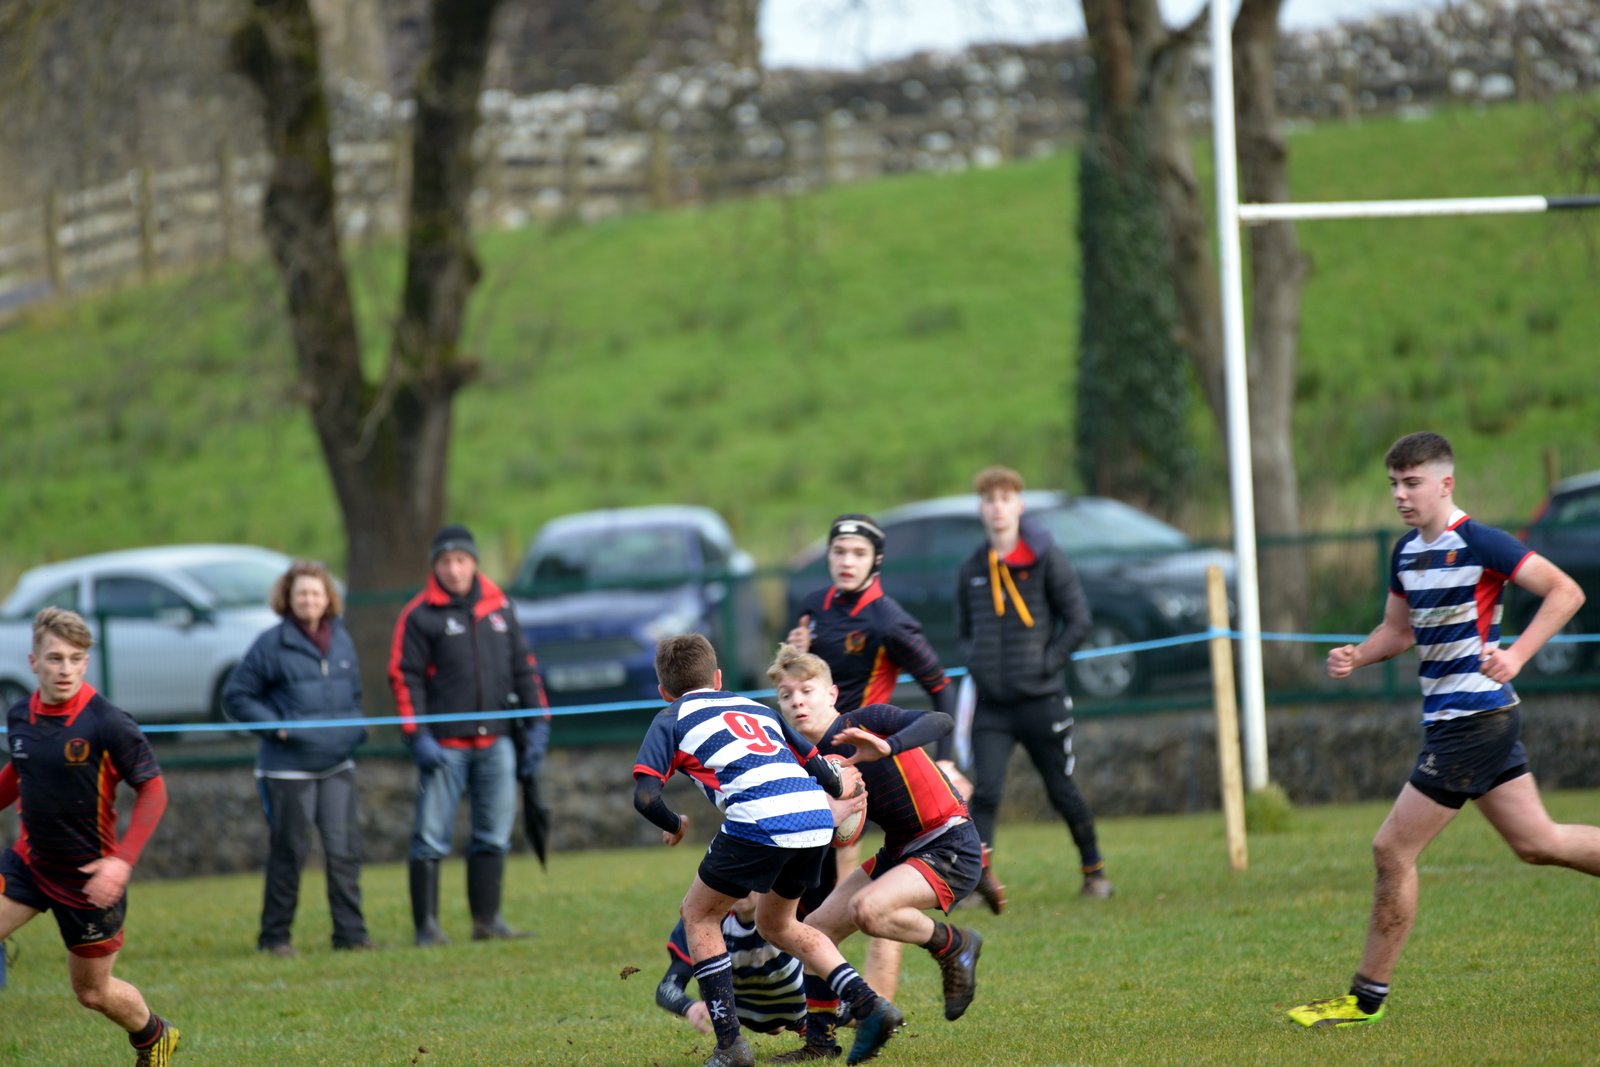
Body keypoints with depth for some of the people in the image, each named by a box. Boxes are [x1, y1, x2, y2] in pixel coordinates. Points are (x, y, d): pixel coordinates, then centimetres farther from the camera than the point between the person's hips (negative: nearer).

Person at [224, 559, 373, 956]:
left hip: (337, 764, 5)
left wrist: (356, 728, 6)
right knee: (289, 852, 0)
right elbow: (236, 696, -2)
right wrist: (275, 726, -13)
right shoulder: (272, 644, -6)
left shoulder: (341, 639, 10)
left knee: (344, 849, 0)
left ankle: (350, 932, 5)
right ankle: (274, 936, 10)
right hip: (289, 769, -5)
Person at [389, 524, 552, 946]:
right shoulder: (420, 615, -2)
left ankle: (487, 919, 13)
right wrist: (417, 736, -13)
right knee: (431, 838, -5)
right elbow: (405, 677, -4)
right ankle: (426, 926, 0)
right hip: (445, 744, -4)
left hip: (497, 741, 4)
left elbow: (523, 668, 16)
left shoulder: (499, 607, 12)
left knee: (494, 835, 6)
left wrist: (537, 723, 10)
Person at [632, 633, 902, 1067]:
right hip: (816, 818, 6)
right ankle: (869, 1005, 12)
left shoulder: (671, 721, 16)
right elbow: (817, 766, 29)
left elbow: (645, 796, 4)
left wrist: (675, 825, 25)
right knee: (777, 923, 27)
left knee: (698, 915, 17)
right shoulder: (756, 707, 31)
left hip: (760, 820, -6)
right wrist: (840, 786, 51)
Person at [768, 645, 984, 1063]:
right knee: (816, 927, 4)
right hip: (899, 852, 8)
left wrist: (886, 747, -44)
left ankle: (953, 946, -4)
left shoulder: (869, 721, -14)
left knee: (868, 909, -30)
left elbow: (940, 722, -29)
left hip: (951, 847, -8)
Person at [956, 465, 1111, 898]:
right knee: (984, 792, -10)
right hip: (991, 706, 2)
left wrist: (1047, 663, -11)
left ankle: (1094, 870, 26)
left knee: (1062, 791, 8)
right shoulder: (972, 570, 7)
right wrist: (976, 663, 0)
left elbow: (1078, 620, -3)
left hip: (1041, 700, -2)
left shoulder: (1047, 559, -3)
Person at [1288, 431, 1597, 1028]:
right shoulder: (1407, 553, 12)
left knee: (1393, 850, -6)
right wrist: (1357, 656, 2)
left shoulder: (1479, 544, -14)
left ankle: (1368, 997, 2)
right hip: (1448, 718, 9)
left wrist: (1516, 655, -25)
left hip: (1473, 719, -9)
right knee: (1536, 843, 15)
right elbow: (1400, 630, 22)